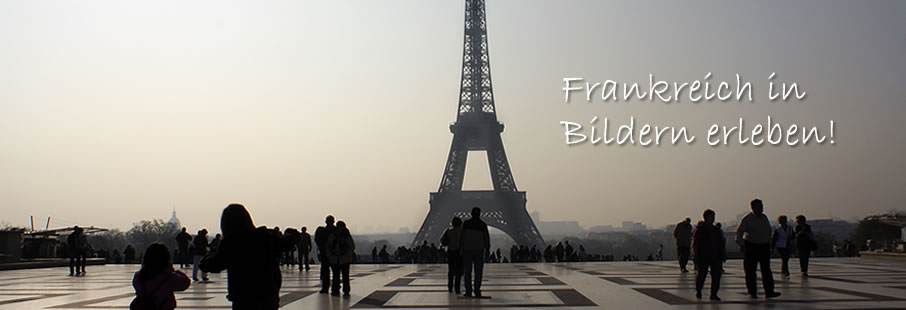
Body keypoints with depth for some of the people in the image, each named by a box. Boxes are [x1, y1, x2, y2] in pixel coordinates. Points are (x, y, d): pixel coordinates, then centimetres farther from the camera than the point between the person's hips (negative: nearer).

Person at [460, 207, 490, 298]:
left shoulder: (466, 224, -4)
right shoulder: (483, 225, -1)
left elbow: (462, 237, -4)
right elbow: (487, 238, 2)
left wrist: (461, 247, 4)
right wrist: (487, 249, 12)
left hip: (467, 250, 0)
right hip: (479, 250, 0)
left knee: (468, 272, 5)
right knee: (478, 272, 4)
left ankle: (468, 291, 1)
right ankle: (477, 291, -1)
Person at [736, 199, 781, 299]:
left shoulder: (764, 217, 11)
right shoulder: (747, 218, -6)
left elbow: (768, 231, 21)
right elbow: (739, 232, -10)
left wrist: (769, 244, 16)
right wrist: (741, 244, -21)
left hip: (764, 246, 5)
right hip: (750, 246, -5)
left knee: (766, 270, -1)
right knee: (750, 271, 0)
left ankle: (769, 291, -2)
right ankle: (752, 292, 8)